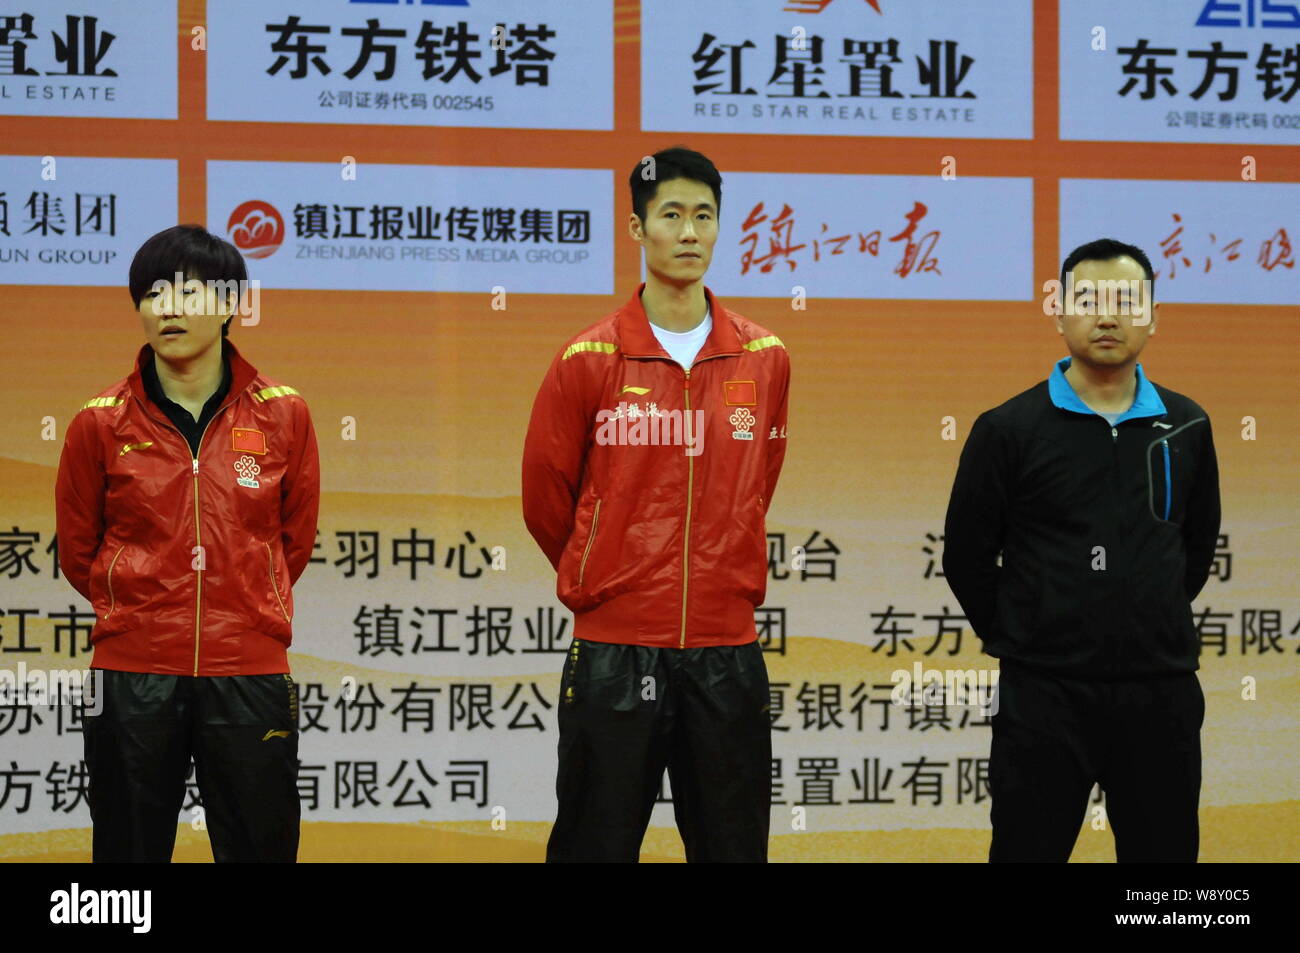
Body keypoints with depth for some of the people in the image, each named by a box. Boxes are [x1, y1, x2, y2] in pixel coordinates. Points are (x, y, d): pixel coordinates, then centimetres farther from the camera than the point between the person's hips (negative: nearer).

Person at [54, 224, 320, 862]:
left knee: (260, 847, 6)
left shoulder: (283, 415, 2)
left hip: (250, 673, 0)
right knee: (130, 850, 8)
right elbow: (77, 551, 10)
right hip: (132, 674, 0)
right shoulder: (101, 424, 0)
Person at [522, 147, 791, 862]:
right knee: (596, 843, 2)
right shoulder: (588, 360, -2)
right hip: (613, 651, -2)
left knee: (733, 843, 7)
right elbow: (545, 492, 8)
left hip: (726, 649, 2)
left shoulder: (764, 359, 6)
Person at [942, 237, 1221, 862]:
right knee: (1028, 849, 2)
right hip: (1043, 695, -3)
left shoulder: (1186, 427, 6)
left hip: (1161, 693, 3)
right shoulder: (1008, 429, -4)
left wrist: (1158, 628, 14)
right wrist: (1012, 640, 4)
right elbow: (966, 557, 2)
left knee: (1164, 850, 9)